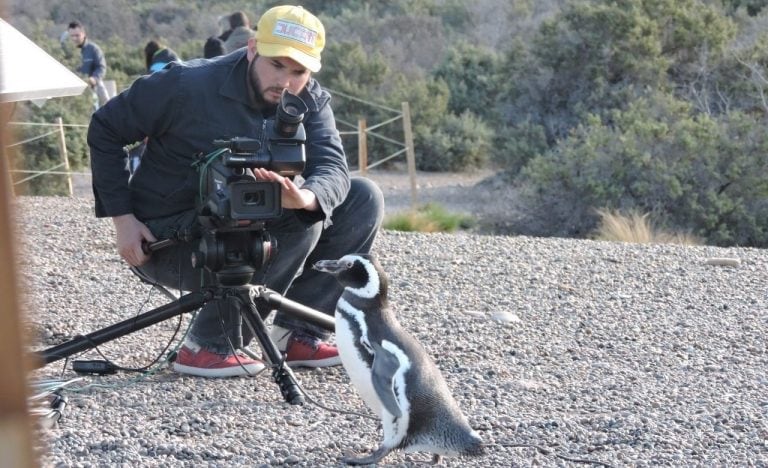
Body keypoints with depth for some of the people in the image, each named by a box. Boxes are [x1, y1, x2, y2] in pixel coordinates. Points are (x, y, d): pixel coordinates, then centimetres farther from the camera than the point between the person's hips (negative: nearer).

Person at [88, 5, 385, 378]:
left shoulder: (311, 102, -2)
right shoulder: (189, 85, -17)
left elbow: (333, 169, -18)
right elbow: (105, 129, -9)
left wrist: (306, 197, -43)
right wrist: (122, 218, -16)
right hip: (165, 243, -6)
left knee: (364, 200, -4)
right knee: (295, 219, -28)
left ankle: (297, 334, -3)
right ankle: (208, 345, -20)